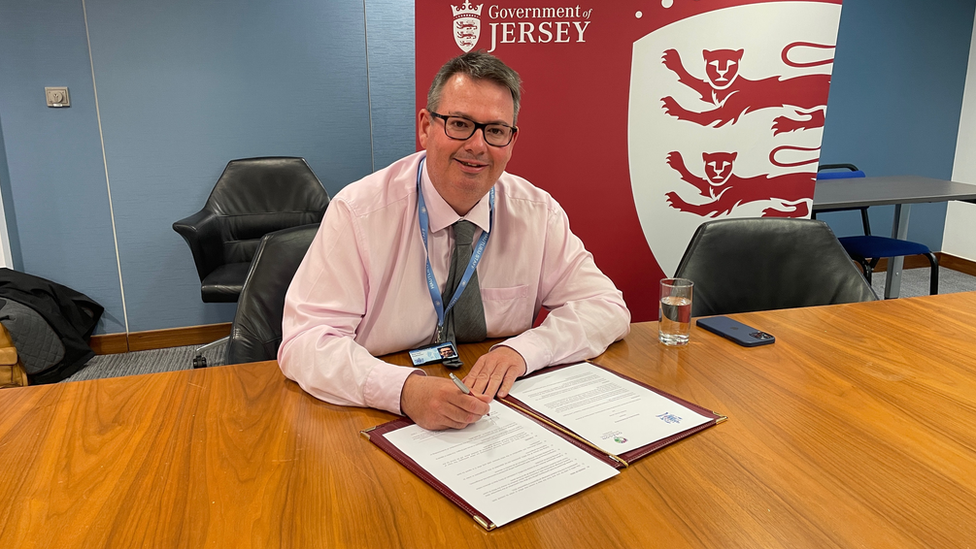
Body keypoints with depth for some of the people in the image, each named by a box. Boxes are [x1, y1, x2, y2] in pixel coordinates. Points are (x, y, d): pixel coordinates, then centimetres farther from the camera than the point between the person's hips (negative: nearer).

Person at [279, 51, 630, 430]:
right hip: (377, 424, -3)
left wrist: (522, 349, -21)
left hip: (499, 425, 3)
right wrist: (406, 389, -35)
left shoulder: (538, 213, -4)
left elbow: (606, 307, -2)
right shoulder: (357, 213, -13)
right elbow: (305, 341, -17)